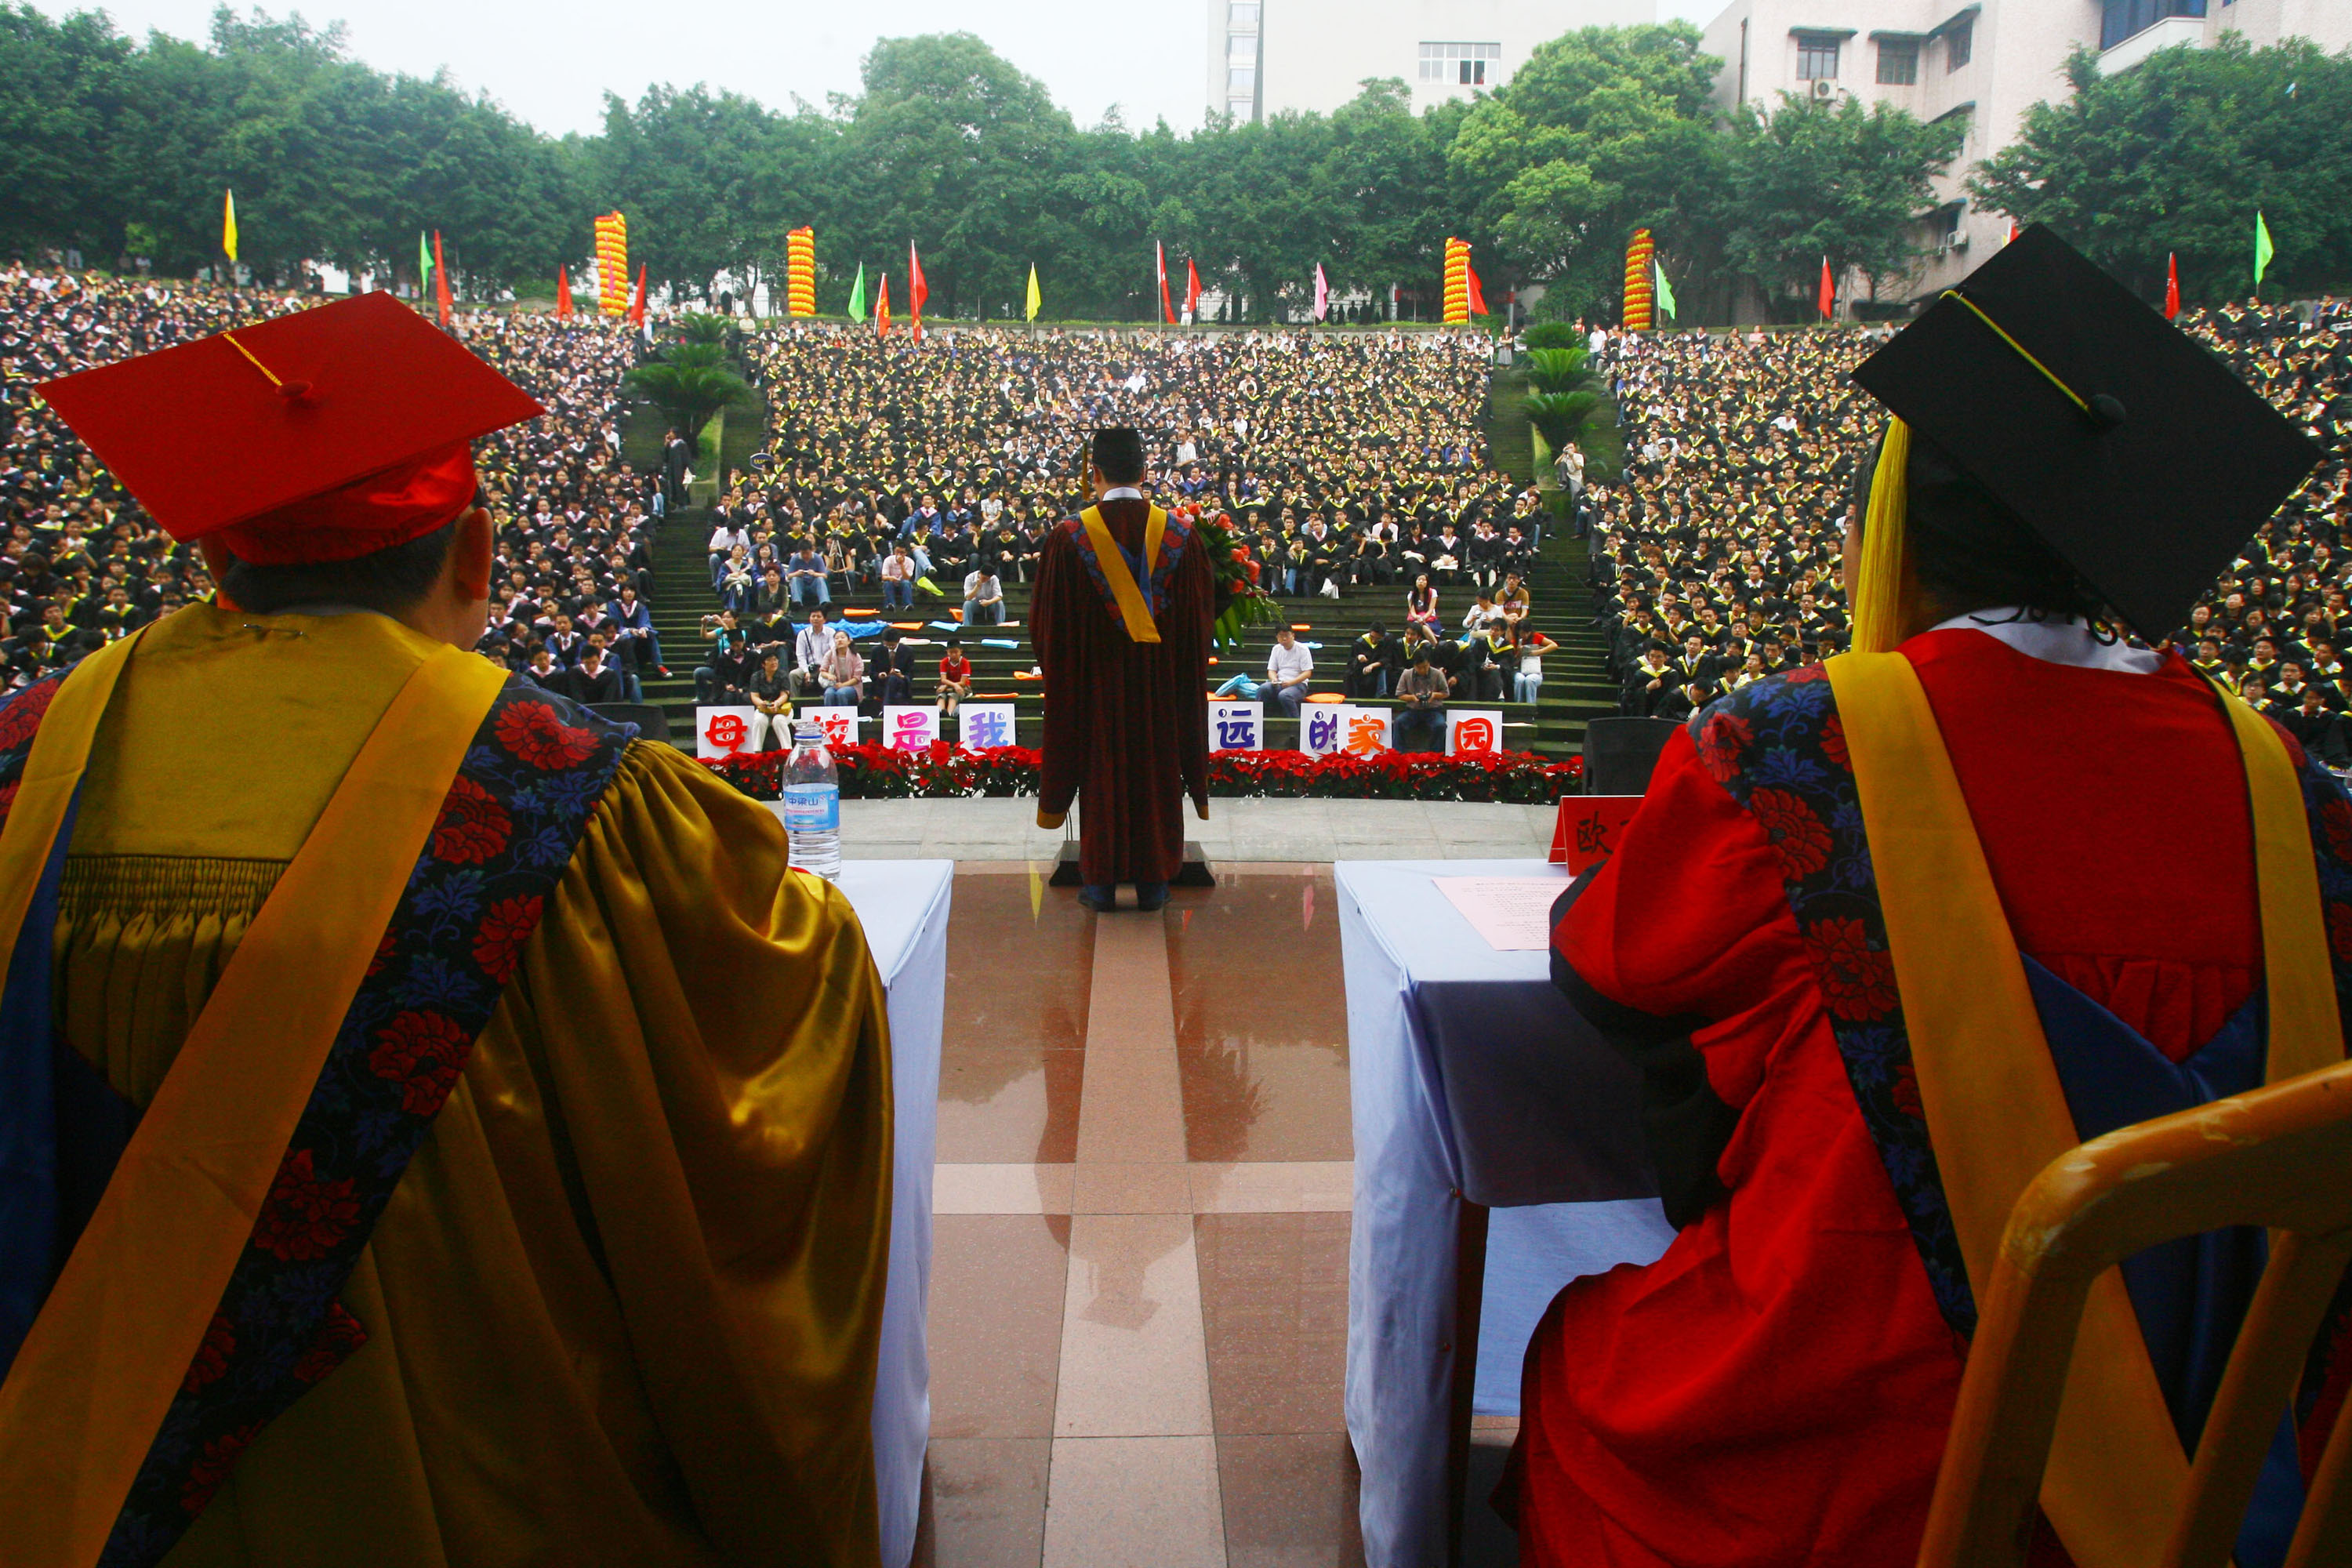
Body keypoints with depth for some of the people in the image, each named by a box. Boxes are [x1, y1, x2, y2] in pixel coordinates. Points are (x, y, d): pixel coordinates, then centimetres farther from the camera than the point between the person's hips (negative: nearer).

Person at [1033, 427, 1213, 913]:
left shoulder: (1069, 537, -9)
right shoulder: (1180, 535, -4)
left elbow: (1048, 623, -3)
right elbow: (1199, 620, 2)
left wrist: (1059, 668, 13)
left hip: (1095, 679, -1)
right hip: (1162, 683, 1)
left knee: (1101, 769, 9)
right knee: (1156, 769, 11)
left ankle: (1100, 880, 15)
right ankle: (1153, 881, 17)